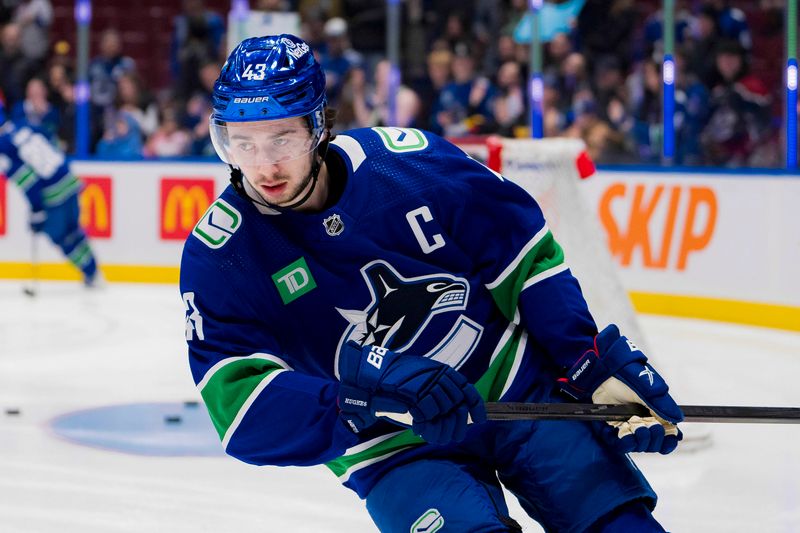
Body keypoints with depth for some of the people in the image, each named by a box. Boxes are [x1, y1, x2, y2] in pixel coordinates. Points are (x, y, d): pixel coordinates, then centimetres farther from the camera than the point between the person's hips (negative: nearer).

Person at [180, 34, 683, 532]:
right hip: (395, 453, -1)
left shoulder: (405, 159, -13)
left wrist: (599, 365, -7)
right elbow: (248, 415, -22)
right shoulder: (216, 258, -13)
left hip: (519, 387, 1)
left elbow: (527, 258, -2)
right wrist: (374, 394, -35)